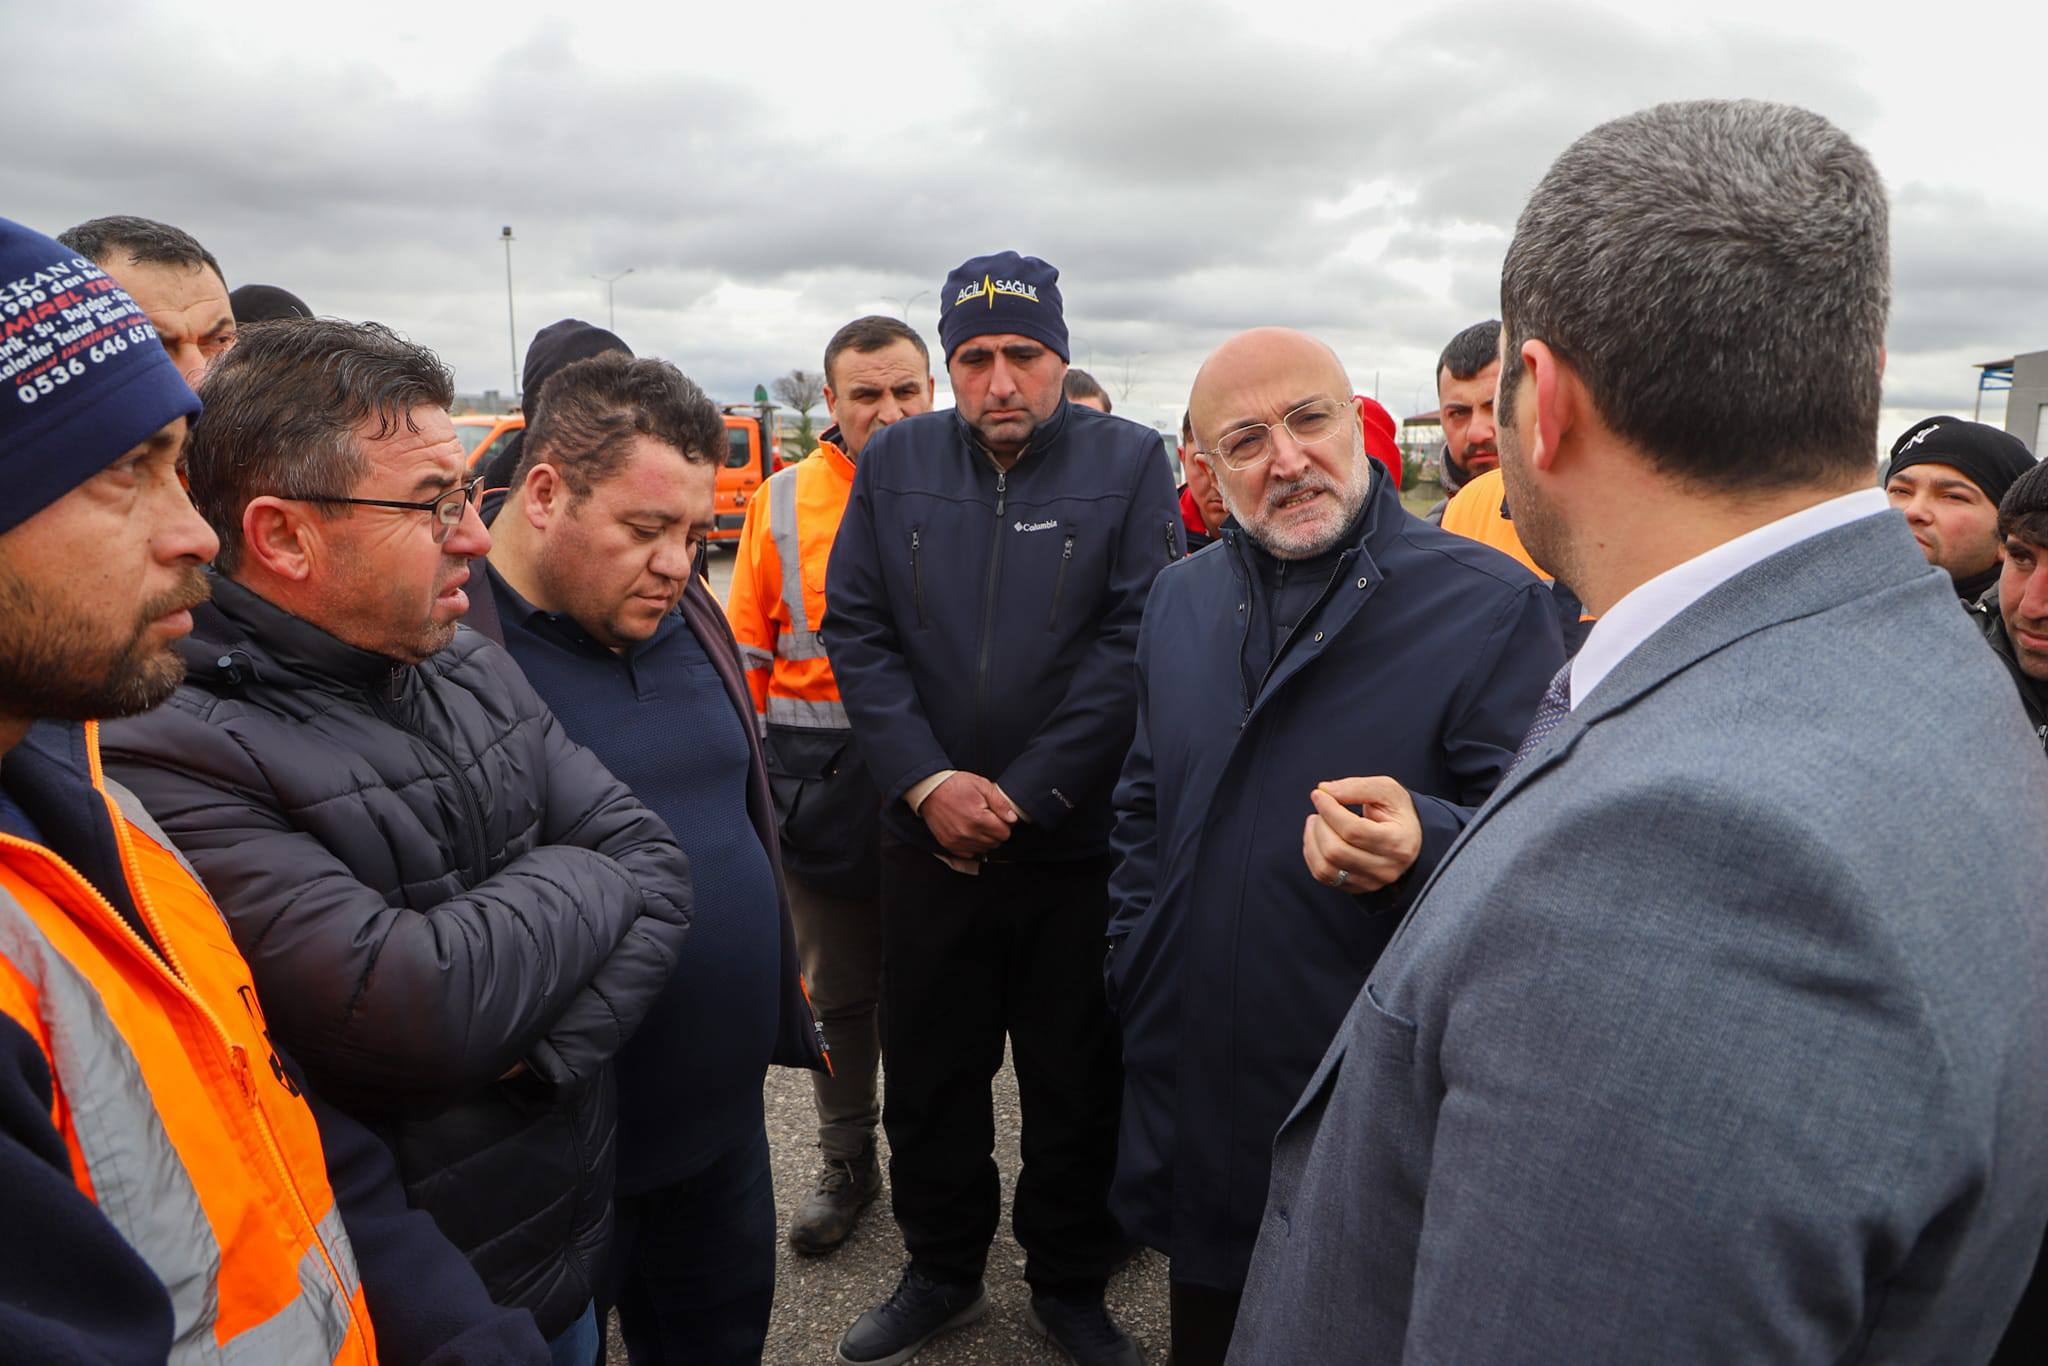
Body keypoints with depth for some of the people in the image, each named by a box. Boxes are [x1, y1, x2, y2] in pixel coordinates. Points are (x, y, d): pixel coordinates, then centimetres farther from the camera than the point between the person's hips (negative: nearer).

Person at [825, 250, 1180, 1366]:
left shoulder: (1130, 462, -3)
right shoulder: (894, 461, 4)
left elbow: (1133, 642, -10)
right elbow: (855, 631, 0)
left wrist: (1024, 796, -13)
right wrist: (927, 782, -11)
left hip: (1079, 842, -2)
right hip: (926, 835, 3)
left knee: (1078, 1080, 11)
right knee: (927, 1068, 15)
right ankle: (942, 1271, 37)